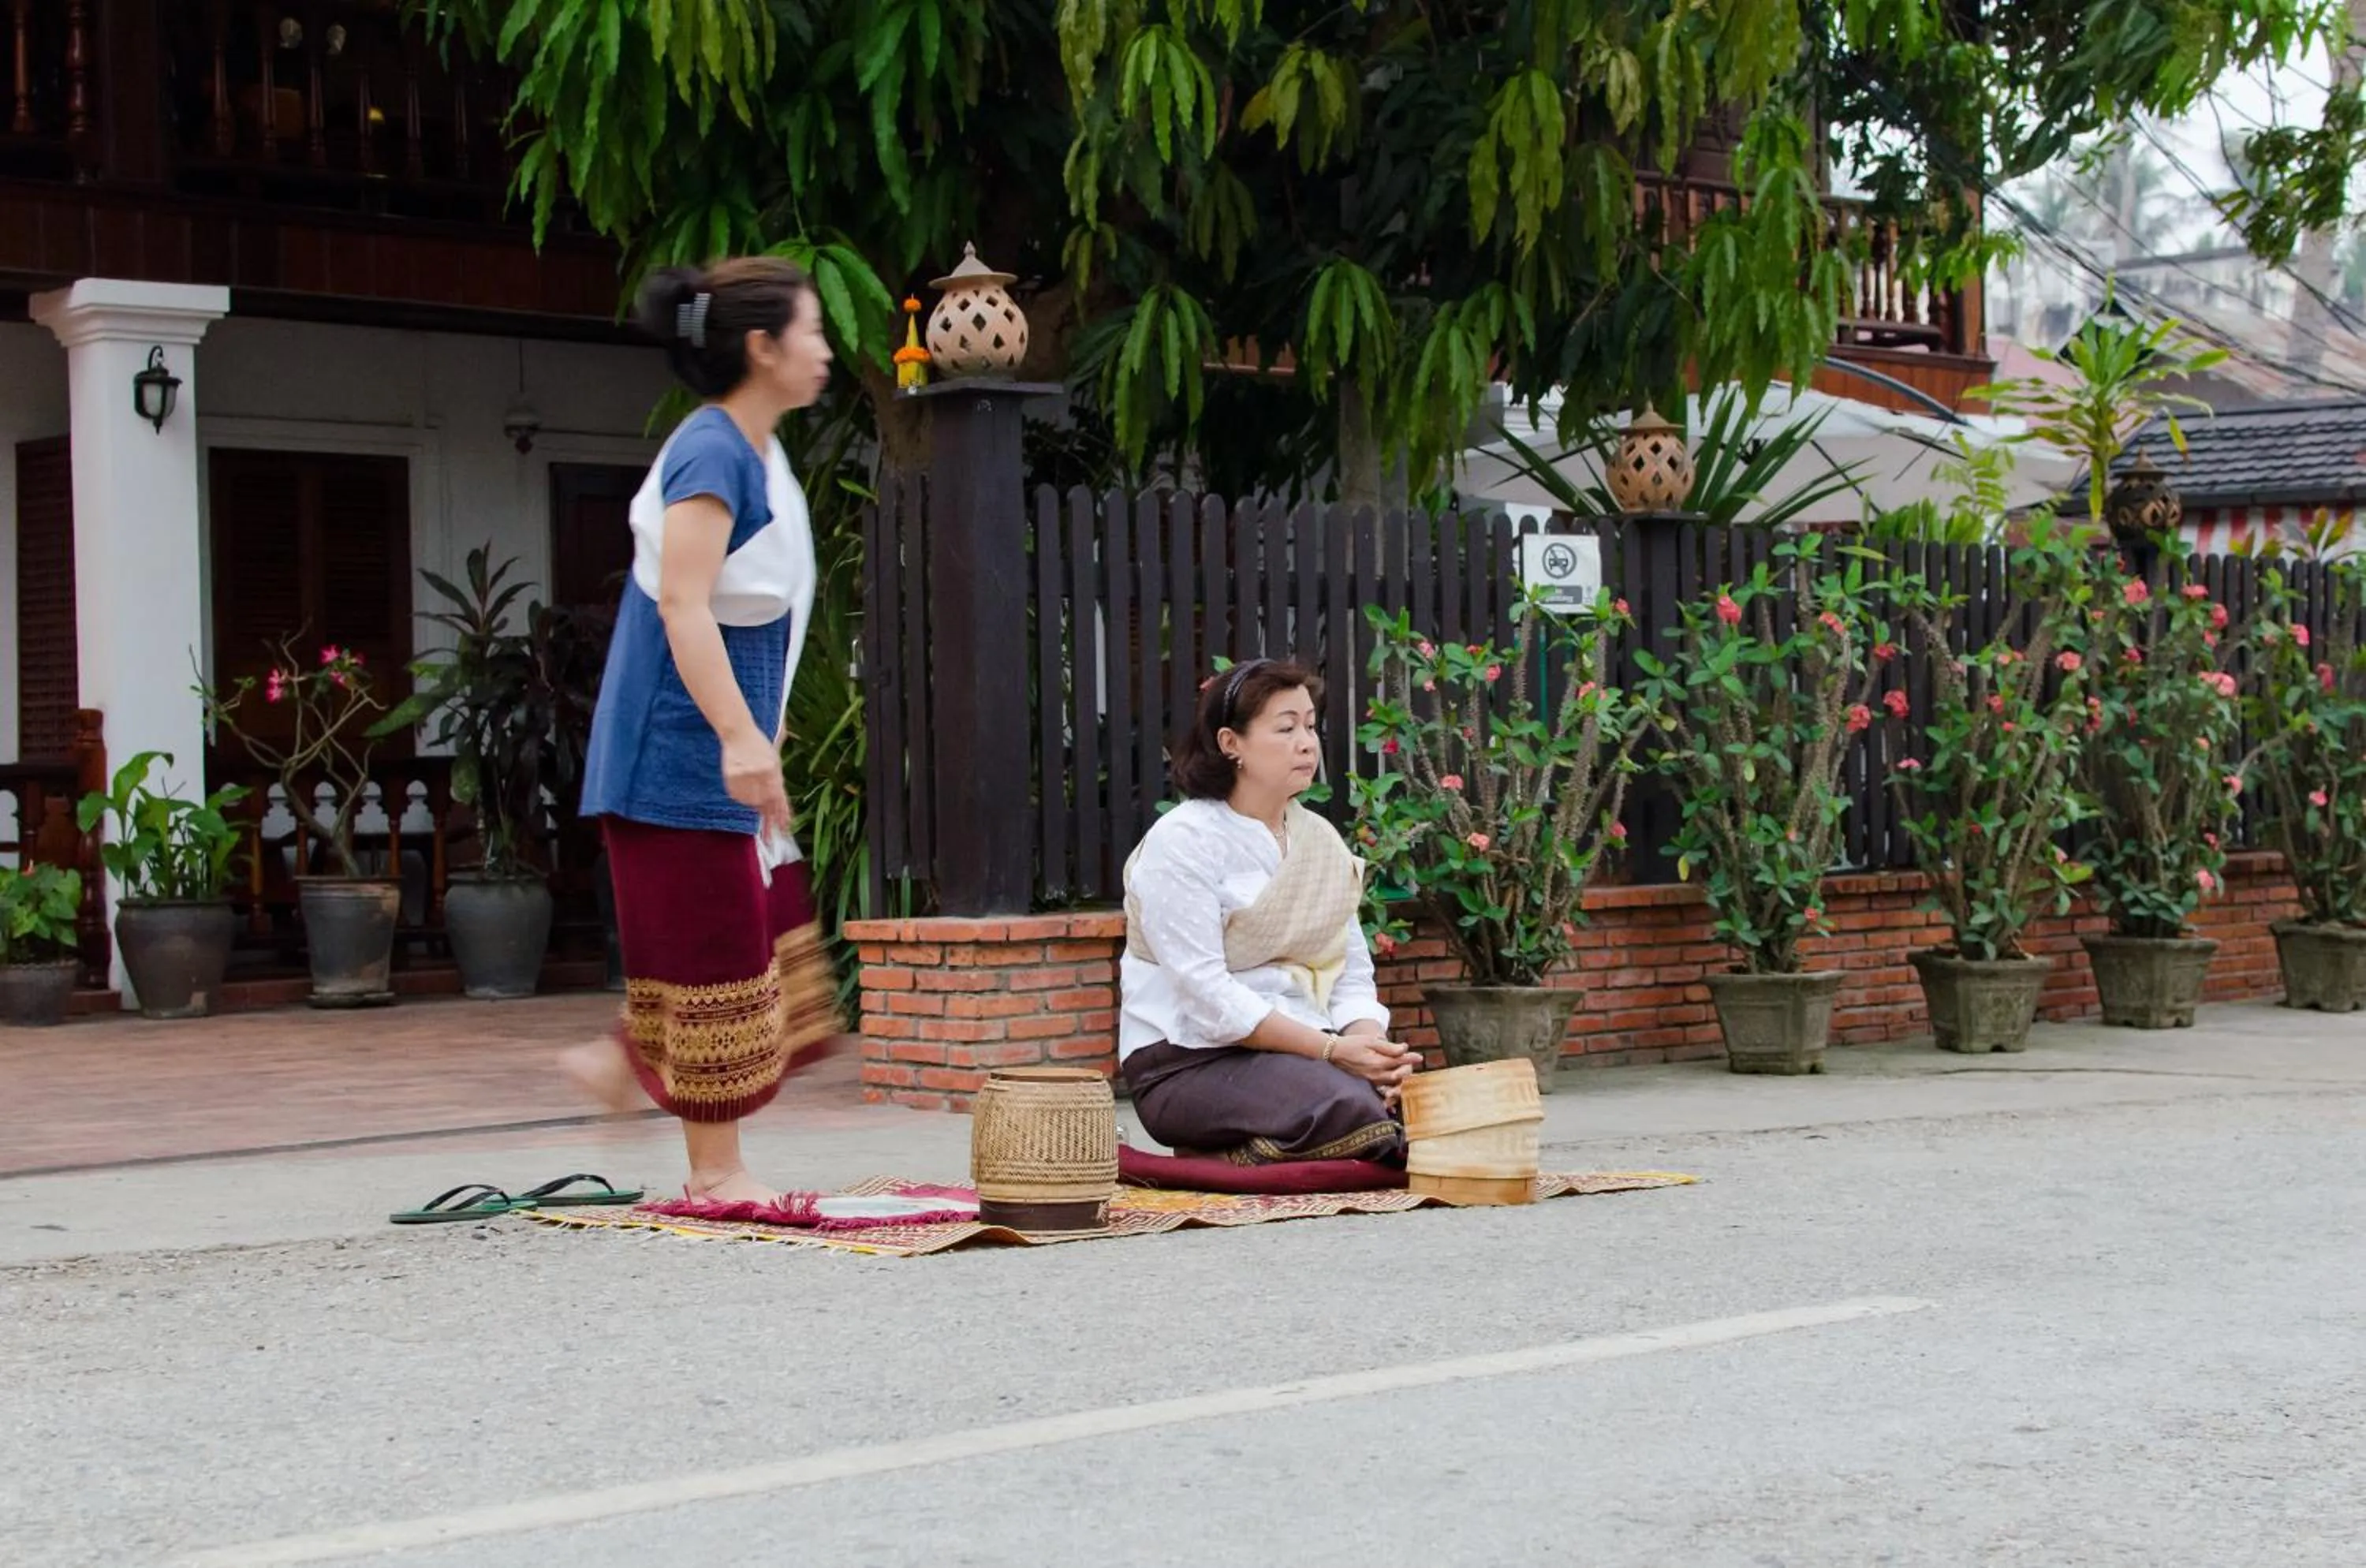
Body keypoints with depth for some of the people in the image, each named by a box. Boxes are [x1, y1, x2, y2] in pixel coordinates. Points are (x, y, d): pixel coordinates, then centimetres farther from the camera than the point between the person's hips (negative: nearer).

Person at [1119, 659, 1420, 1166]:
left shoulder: (1321, 839, 14)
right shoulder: (1183, 842, -8)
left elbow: (1352, 975, 11)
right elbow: (1204, 991, -17)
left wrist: (1369, 1040, -13)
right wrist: (1332, 1049, -23)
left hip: (1302, 1045, 7)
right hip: (1190, 1061, -7)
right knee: (1349, 1105, -32)